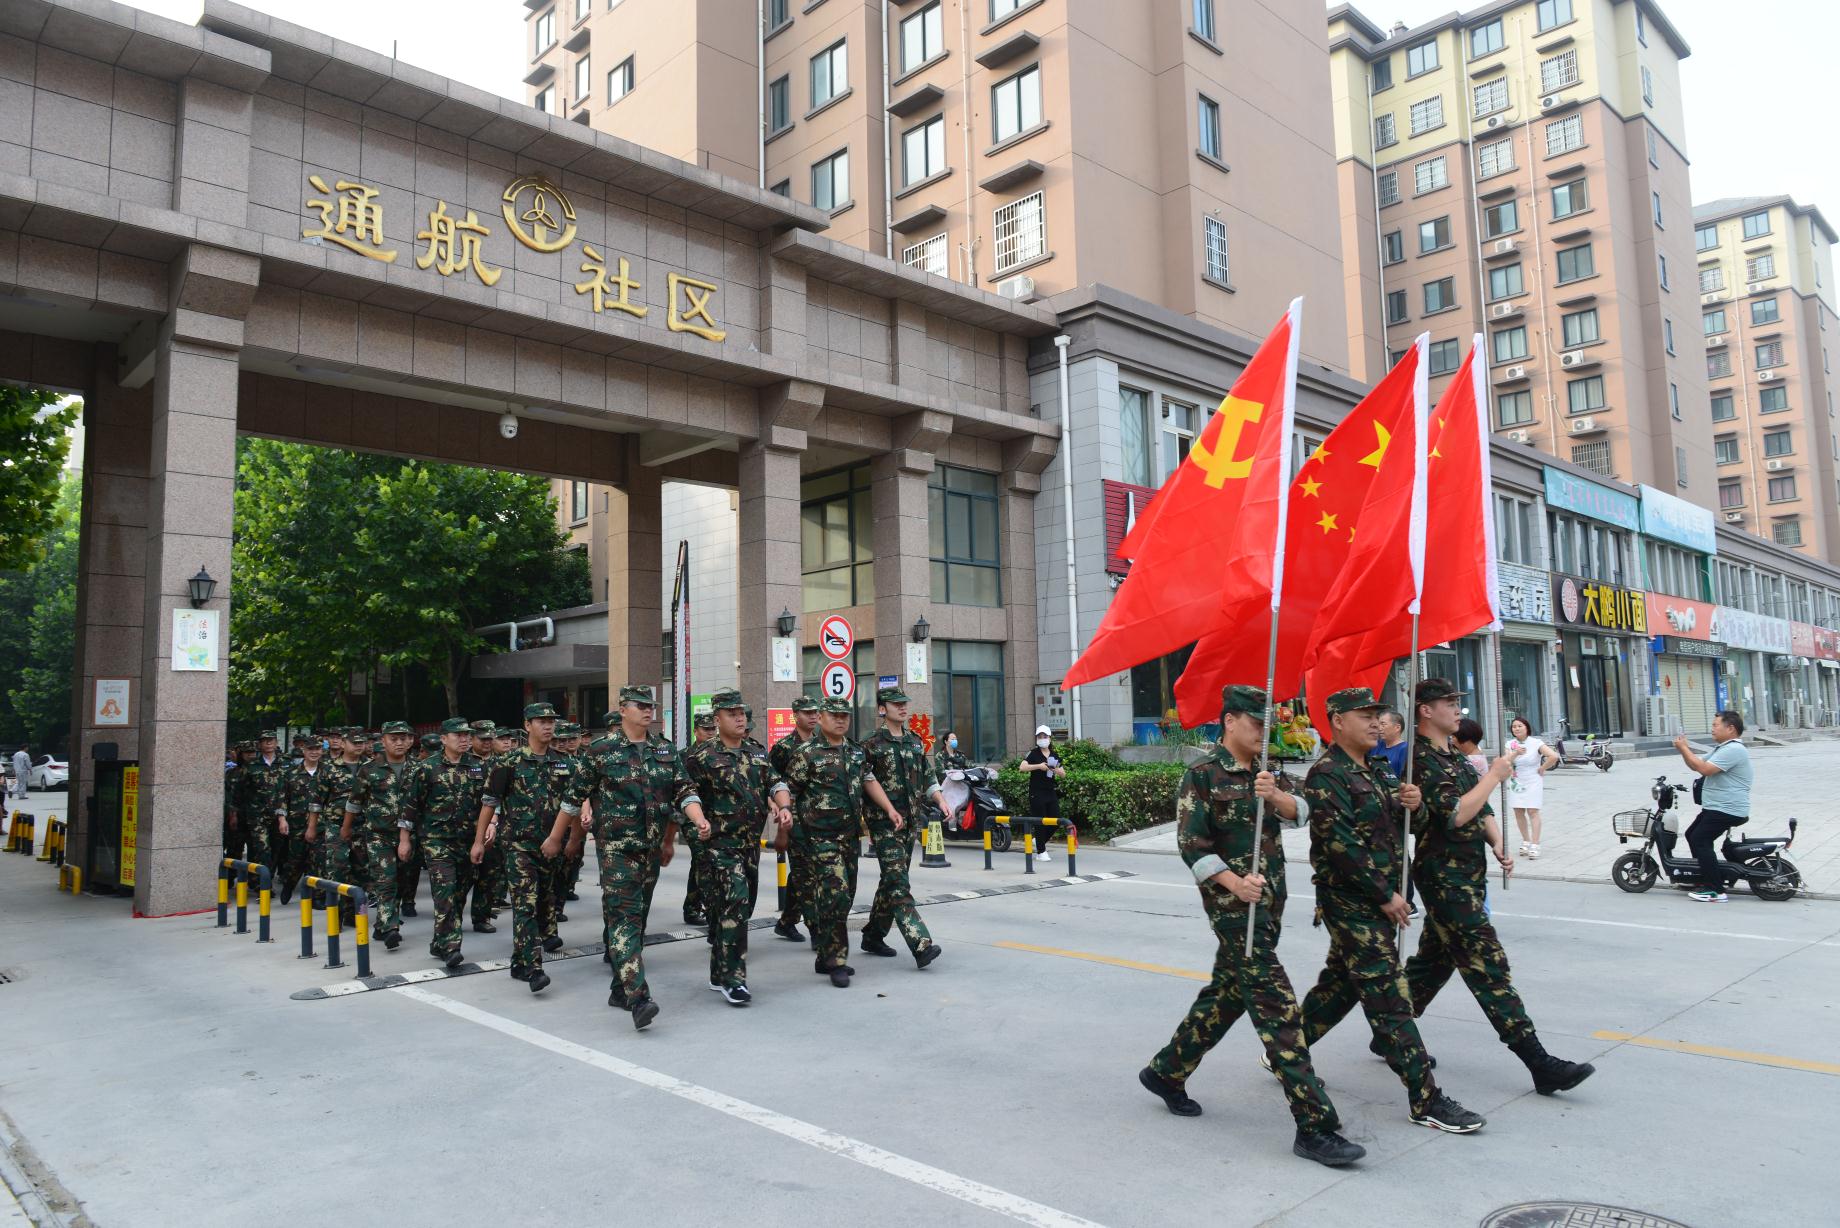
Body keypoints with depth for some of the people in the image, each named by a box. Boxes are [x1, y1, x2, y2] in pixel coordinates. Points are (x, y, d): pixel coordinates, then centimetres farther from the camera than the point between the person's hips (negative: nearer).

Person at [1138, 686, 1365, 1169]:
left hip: (1268, 903, 8)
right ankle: (1315, 1125, -9)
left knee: (1228, 994, 16)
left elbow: (1299, 812, -2)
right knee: (1278, 1006, -11)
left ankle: (1166, 1071, 33)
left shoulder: (1264, 775, 14)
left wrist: (1276, 796, -22)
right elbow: (1191, 845, -12)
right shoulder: (1203, 775, -8)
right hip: (1232, 906, -8)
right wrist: (1235, 884, -22)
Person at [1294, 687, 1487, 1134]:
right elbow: (1339, 843, -20)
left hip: (1379, 901, 9)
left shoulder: (1376, 771, 13)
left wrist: (1412, 804, -6)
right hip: (1349, 901, -9)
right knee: (1389, 997, -6)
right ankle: (1427, 1101, -2)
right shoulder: (1326, 774, -15)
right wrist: (1385, 895, -17)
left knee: (1341, 982, 17)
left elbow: (1394, 825, 18)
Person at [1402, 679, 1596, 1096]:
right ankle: (1539, 1064, -8)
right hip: (1443, 877, -10)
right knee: (1488, 965, -9)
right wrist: (1495, 775, -14)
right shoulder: (1420, 759, -15)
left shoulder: (1455, 756, 15)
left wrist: (1497, 843, 1)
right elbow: (1455, 814, -23)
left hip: (1468, 874, 10)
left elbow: (1481, 808, 19)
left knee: (1434, 960, 15)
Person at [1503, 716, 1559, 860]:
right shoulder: (1510, 744, 4)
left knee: (1533, 812, -10)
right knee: (1518, 813, 5)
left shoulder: (1536, 743, -7)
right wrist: (1515, 753, -25)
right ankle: (1526, 842, 19)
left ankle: (1534, 846, -11)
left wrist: (1542, 769, -9)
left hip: (1533, 782, -4)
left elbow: (1554, 756, -17)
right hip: (1516, 782, 4)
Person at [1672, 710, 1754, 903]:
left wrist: (1684, 748, -18)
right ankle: (1705, 879, 23)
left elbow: (1705, 769, -26)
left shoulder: (1733, 750, -17)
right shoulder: (1721, 748, 19)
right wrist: (1684, 748, 1)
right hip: (1715, 808, 11)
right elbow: (1697, 766, 18)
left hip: (1727, 810, -11)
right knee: (1692, 835, 17)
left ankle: (1716, 891, -15)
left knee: (1700, 840, -16)